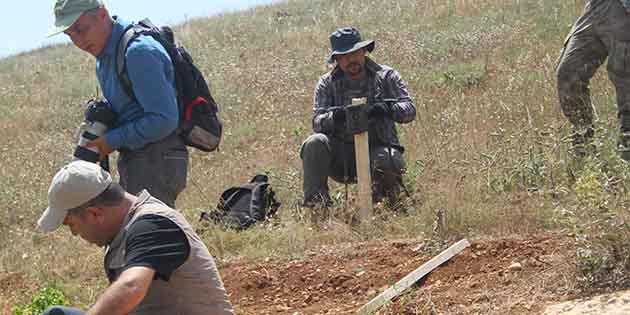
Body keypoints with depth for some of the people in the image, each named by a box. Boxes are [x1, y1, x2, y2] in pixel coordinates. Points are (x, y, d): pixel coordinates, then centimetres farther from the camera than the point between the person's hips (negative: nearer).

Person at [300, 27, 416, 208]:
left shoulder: (386, 76, 3)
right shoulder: (327, 84, 6)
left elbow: (409, 110, -8)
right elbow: (317, 122, -7)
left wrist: (389, 109, -32)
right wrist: (334, 117, -31)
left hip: (378, 148, -1)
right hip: (341, 156, 2)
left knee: (386, 162, -35)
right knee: (315, 143, -26)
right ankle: (315, 203, -20)